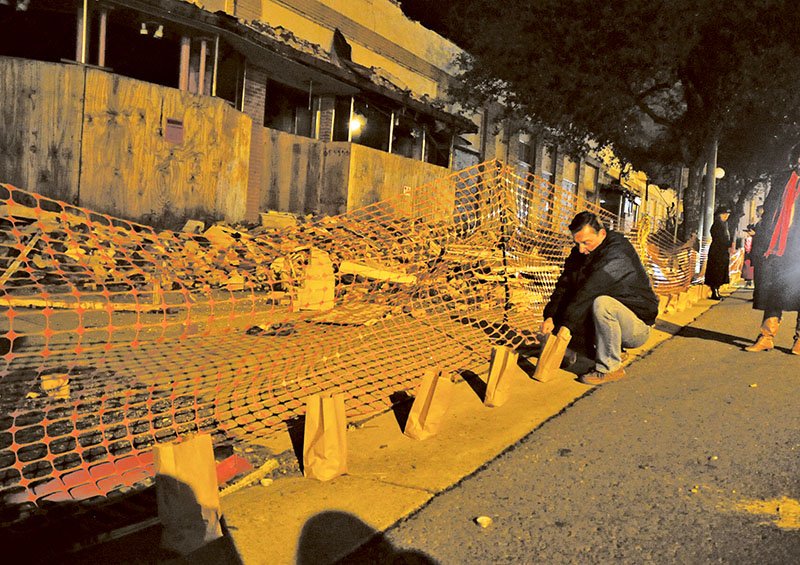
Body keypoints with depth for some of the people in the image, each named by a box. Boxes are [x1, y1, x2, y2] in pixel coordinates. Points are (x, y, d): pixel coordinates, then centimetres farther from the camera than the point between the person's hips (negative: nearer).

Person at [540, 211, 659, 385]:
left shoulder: (617, 254, -24)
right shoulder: (579, 253, 1)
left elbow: (588, 292, -32)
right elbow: (564, 286, -8)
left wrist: (564, 324, -34)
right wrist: (550, 316, -23)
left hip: (638, 326, -8)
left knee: (602, 303, -38)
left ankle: (611, 367, -21)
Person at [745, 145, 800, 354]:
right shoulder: (781, 181, 15)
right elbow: (768, 212, 15)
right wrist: (760, 241, 7)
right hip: (776, 247, 3)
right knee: (771, 291, 1)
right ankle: (767, 337, 4)